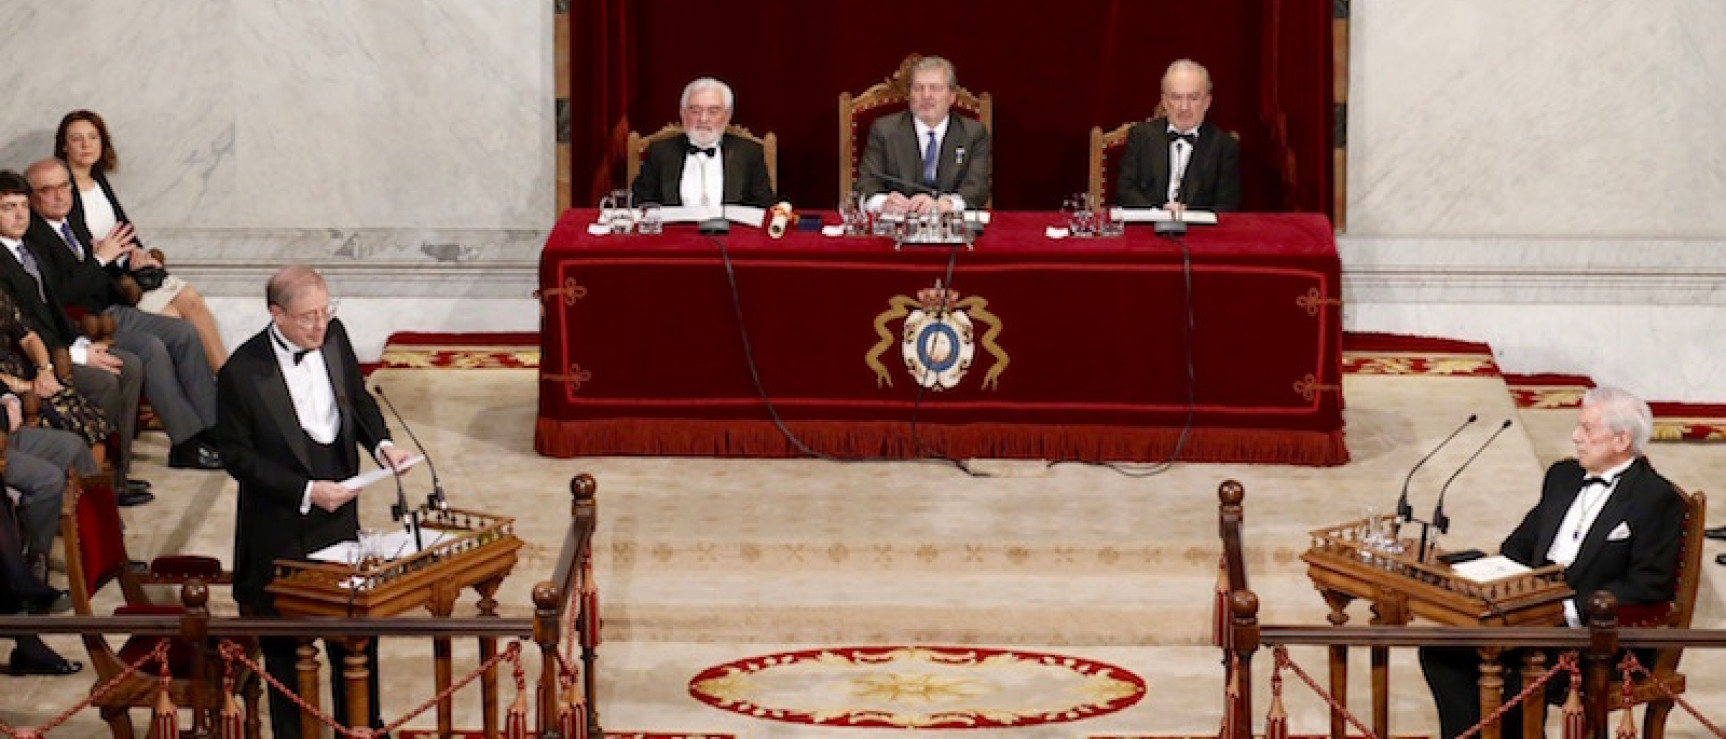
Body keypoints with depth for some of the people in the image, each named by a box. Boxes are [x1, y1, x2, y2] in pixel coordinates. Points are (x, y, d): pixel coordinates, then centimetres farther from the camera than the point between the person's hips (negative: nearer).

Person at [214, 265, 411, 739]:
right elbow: (237, 454, -14)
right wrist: (306, 491, -20)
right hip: (281, 535, -5)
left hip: (340, 521, 5)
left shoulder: (333, 337, -4)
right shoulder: (241, 374, -20)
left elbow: (358, 398, 12)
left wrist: (380, 443, -6)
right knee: (285, 648, 9)